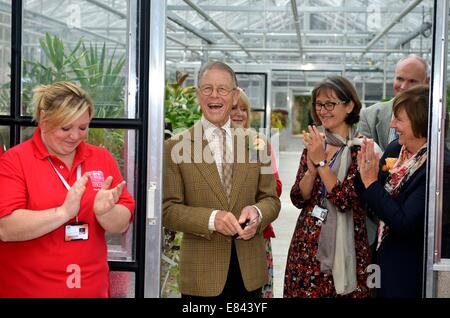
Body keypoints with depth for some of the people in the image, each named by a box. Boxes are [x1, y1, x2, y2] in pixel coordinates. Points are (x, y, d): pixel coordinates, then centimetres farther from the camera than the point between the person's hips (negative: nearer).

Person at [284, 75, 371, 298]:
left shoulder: (361, 148, -9)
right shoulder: (314, 144, 7)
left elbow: (346, 201, -18)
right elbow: (298, 199, 2)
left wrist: (321, 162, -16)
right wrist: (311, 168, -14)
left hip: (344, 246, -4)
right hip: (307, 245, 5)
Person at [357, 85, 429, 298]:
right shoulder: (394, 149, 0)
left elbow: (404, 224, -24)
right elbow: (372, 208, 5)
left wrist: (371, 182, -20)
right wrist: (365, 173, -12)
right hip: (384, 259, 6)